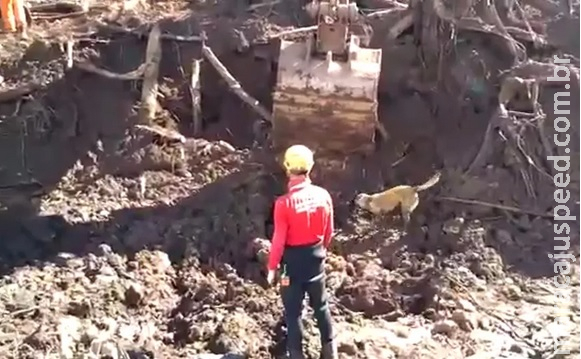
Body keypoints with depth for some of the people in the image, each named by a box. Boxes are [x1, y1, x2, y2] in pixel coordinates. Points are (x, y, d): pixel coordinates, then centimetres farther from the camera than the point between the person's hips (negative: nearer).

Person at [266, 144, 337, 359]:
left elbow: (279, 240, -17)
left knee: (293, 311, 11)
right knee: (321, 305, 21)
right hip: (317, 259, 5)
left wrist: (272, 267, -4)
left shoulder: (284, 202, -23)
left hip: (294, 261, -4)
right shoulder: (323, 195, -9)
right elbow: (329, 231, 3)